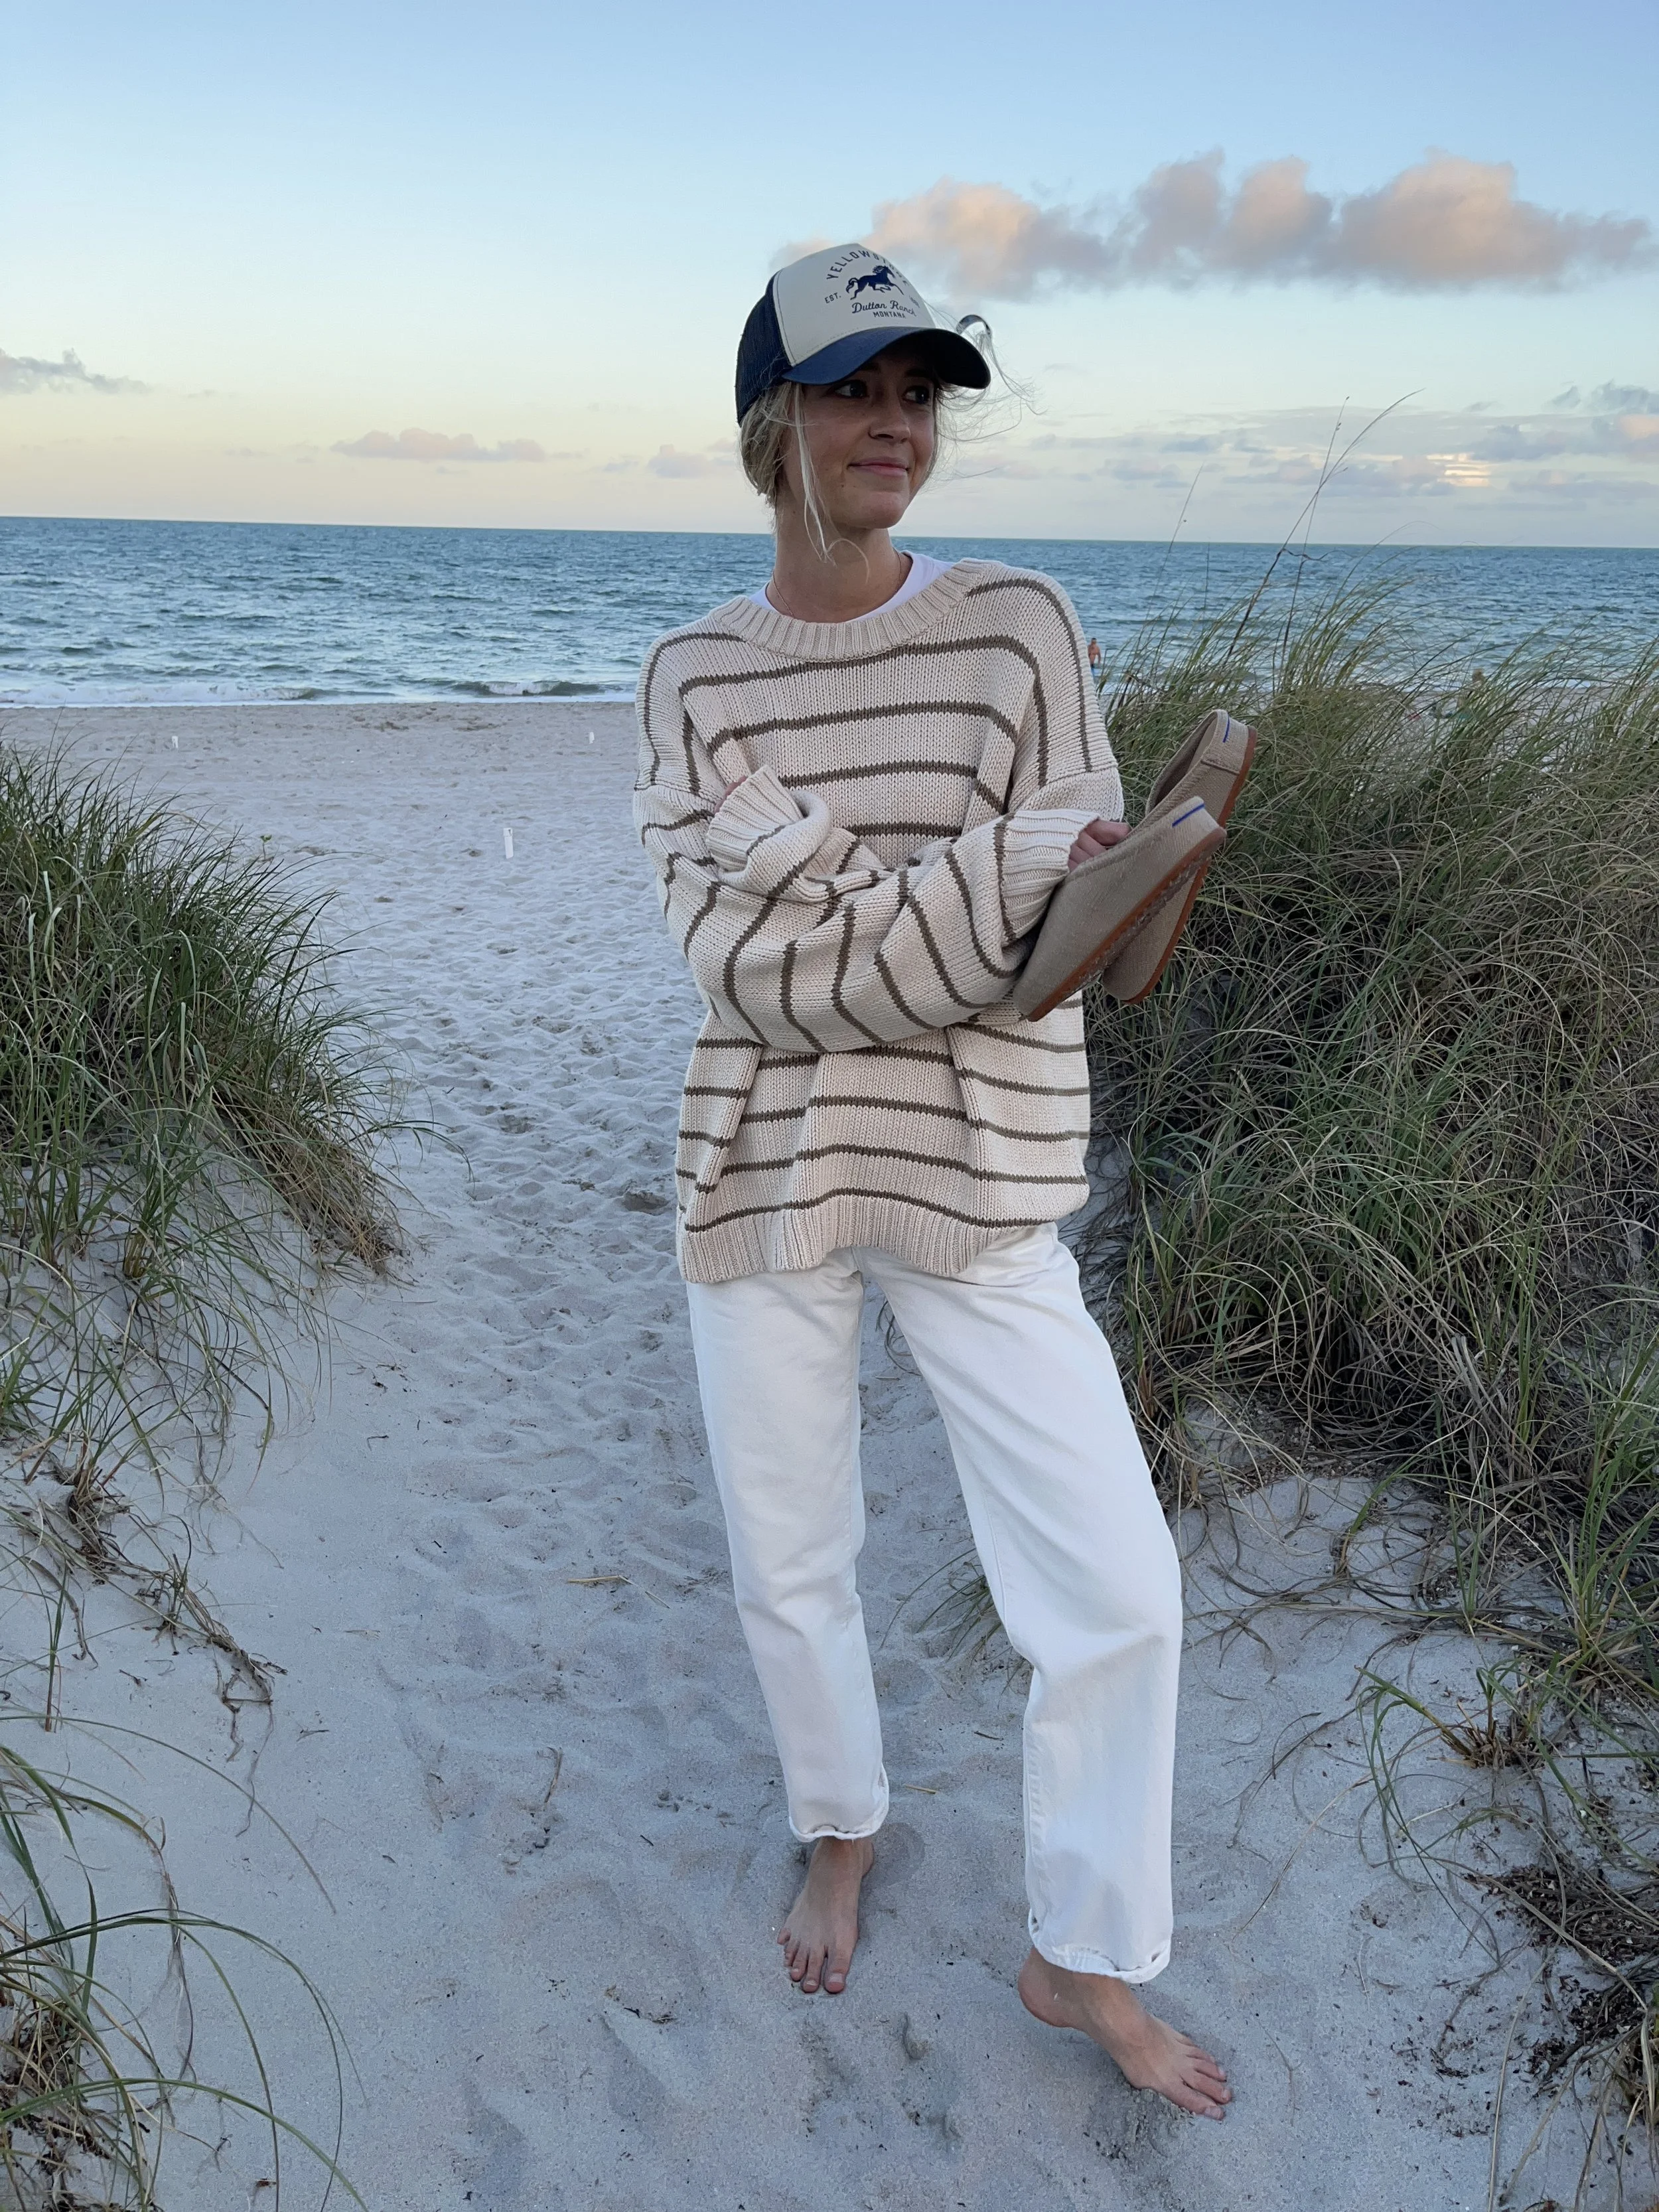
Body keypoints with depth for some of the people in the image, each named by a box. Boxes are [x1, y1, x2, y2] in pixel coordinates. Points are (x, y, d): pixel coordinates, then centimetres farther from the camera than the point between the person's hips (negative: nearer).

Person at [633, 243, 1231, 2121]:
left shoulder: (1017, 628, -4)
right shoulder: (692, 677, -1)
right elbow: (745, 969, -14)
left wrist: (810, 868, -23)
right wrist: (1004, 864, -23)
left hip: (976, 1178, -1)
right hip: (762, 1174, 1)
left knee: (1117, 1591, 0)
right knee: (787, 1567, 16)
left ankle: (1085, 1960, 27)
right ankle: (840, 1826, 47)